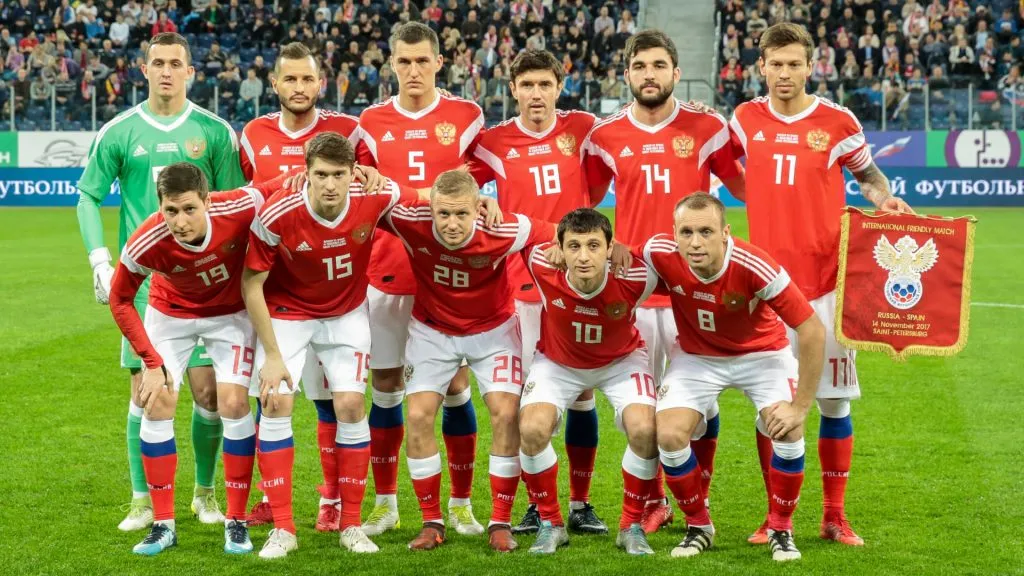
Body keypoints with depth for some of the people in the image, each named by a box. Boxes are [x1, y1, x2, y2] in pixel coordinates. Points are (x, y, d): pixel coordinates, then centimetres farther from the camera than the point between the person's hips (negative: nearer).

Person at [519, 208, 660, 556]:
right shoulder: (546, 272, -32)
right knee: (532, 429, -23)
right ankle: (550, 524, 0)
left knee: (644, 429, -24)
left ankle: (632, 526, -1)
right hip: (558, 362, 1)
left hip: (621, 361, 0)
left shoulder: (633, 279, -35)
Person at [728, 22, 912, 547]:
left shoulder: (838, 122, -2)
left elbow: (867, 174, 12)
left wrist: (884, 198, -6)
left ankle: (835, 516, 14)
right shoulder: (745, 119, 4)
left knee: (834, 400, 2)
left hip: (826, 281, -1)